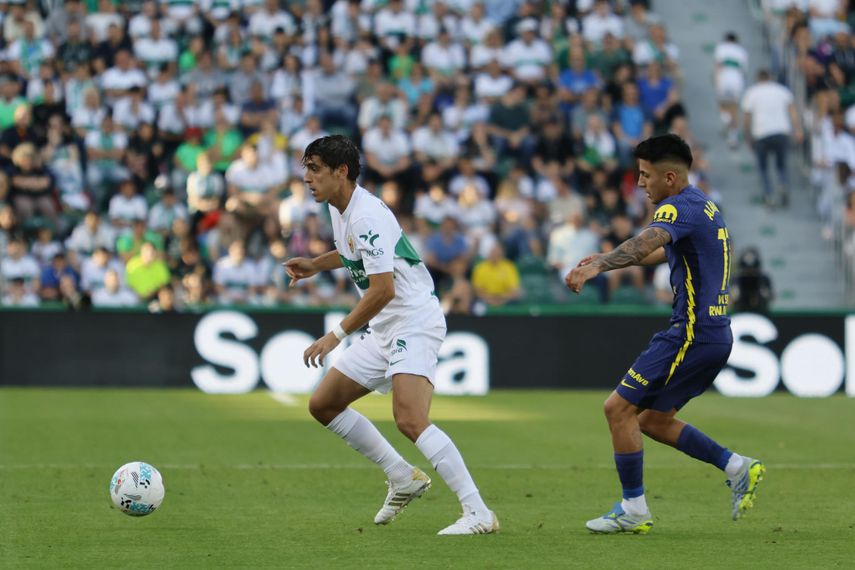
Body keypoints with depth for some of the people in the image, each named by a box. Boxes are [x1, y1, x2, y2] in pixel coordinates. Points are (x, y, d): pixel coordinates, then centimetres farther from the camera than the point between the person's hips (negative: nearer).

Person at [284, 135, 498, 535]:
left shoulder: (366, 216, -20)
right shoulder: (338, 208, 10)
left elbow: (382, 290, -25)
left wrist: (337, 334, -22)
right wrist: (315, 265, 23)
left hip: (415, 322, -11)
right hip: (382, 331, 11)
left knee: (410, 420, -26)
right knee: (323, 405, 12)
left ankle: (478, 513, -25)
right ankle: (403, 478, 18)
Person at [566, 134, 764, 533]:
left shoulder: (680, 207, -14)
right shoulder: (704, 207, 17)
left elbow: (647, 242, -36)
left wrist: (598, 266, -50)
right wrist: (608, 258, 36)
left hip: (692, 333, -10)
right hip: (715, 333, 10)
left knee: (619, 408, -5)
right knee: (653, 421, 16)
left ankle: (633, 510, 0)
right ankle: (736, 467, 11)